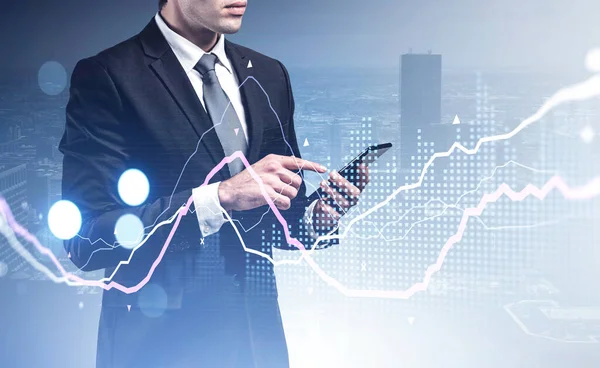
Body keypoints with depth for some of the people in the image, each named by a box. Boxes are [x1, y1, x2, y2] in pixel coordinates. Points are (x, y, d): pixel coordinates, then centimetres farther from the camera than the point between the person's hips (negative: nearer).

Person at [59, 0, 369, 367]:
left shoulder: (268, 75, 7)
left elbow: (283, 217, 12)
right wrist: (220, 197, -25)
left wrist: (316, 219, -9)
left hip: (258, 332, 5)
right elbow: (86, 238, -19)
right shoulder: (106, 76, -12)